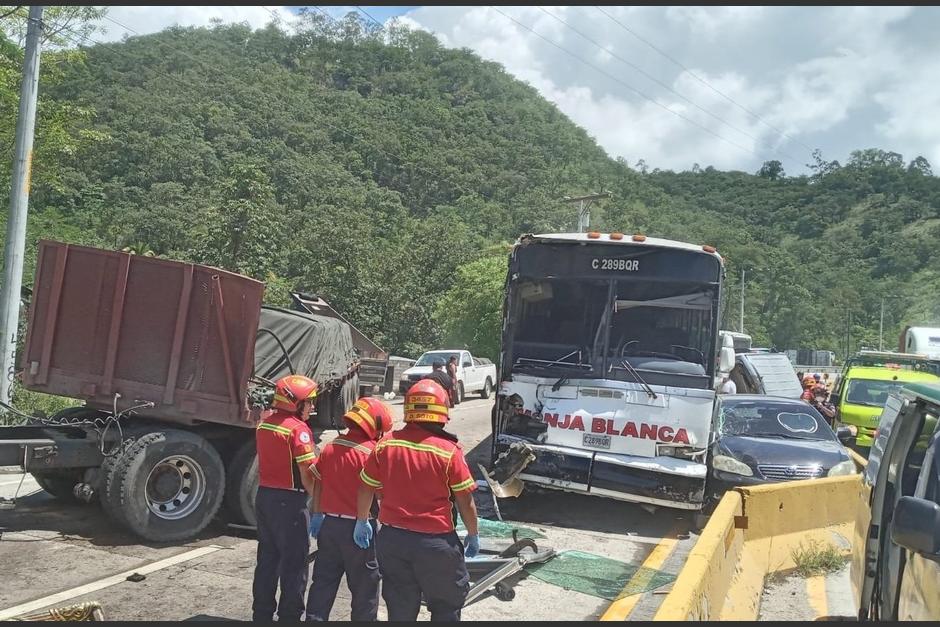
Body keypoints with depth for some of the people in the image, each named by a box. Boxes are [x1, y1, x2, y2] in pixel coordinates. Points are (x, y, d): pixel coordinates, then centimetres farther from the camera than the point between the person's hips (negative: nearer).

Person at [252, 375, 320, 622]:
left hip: (264, 495, 8)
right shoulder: (298, 429, -17)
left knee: (267, 558, 17)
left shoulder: (264, 425, 8)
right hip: (289, 500, -8)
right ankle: (289, 616, 7)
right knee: (294, 563, 2)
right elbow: (307, 473, -18)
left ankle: (261, 614, 25)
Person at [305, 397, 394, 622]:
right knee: (364, 586, 8)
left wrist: (317, 513, 18)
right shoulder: (371, 453, -16)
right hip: (357, 527, -6)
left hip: (329, 523, 6)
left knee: (323, 580, 16)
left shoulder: (331, 447, 3)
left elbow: (317, 483, 10)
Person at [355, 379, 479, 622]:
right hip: (435, 542, -4)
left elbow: (366, 488, 5)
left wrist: (362, 522, 21)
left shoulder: (385, 445, -5)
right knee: (446, 609, 15)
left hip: (392, 539, 4)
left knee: (400, 610, 18)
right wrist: (473, 535, 6)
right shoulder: (448, 451, -16)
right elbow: (465, 501, -9)